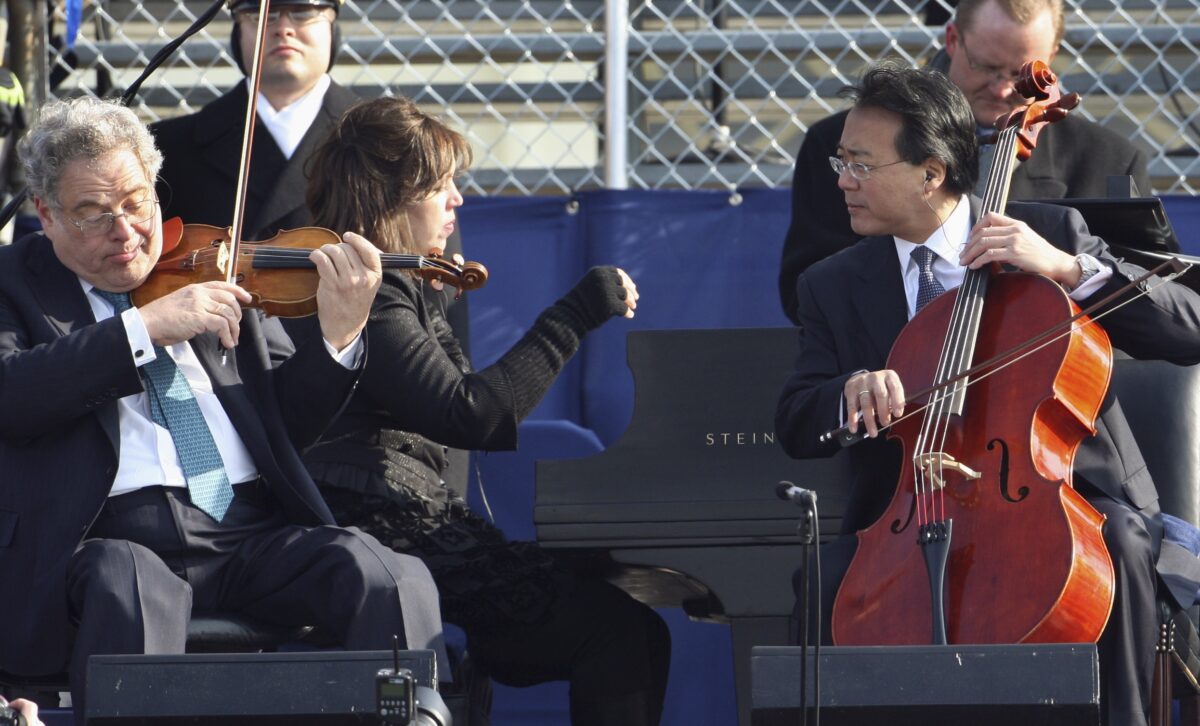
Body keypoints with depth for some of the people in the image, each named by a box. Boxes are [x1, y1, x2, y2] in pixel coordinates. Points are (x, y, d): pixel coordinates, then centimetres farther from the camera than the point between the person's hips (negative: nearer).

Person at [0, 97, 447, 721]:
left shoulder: (214, 269, 19)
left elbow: (286, 424, 16)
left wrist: (339, 336, -3)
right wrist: (146, 328, -15)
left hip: (250, 530, 3)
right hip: (113, 538, -3)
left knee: (392, 580, -23)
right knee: (129, 591, -39)